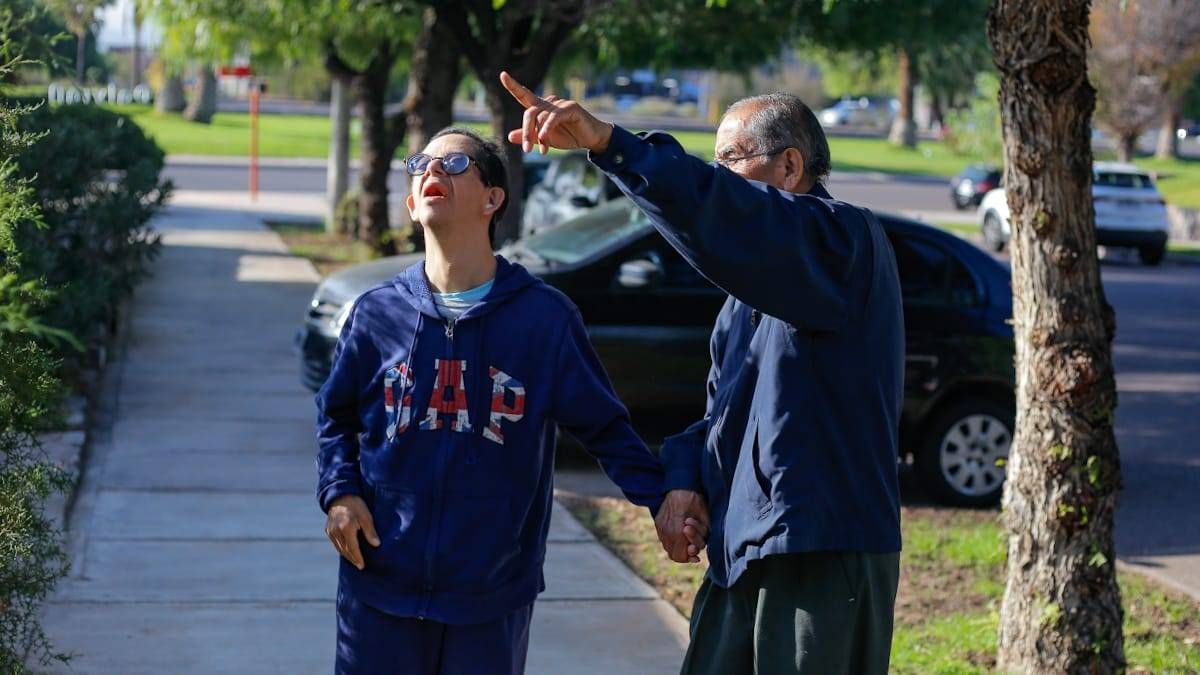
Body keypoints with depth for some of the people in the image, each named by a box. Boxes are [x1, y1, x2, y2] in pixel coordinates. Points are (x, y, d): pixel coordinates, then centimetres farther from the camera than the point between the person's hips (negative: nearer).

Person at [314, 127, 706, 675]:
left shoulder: (545, 316, -4)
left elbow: (605, 427, 3)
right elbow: (335, 416, 14)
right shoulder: (377, 313, 1)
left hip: (493, 594, -1)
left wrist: (663, 501, -8)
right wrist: (339, 491, -2)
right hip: (381, 583, 1)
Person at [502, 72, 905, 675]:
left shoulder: (845, 240, -11)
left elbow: (732, 220, -30)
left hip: (827, 555, -9)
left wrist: (608, 143, -37)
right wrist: (684, 478, 3)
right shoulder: (749, 292, 20)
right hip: (741, 556, 9)